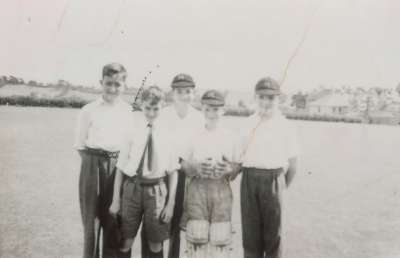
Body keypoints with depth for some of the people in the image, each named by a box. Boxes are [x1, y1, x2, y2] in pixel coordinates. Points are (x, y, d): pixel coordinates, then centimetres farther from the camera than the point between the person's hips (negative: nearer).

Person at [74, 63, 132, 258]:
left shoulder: (128, 111, 3)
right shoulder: (89, 110, -1)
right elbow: (80, 144, 4)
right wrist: (94, 161, -5)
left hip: (118, 167, 2)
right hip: (93, 166, -1)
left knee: (113, 219, 12)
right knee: (92, 218, 7)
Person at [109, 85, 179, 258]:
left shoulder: (167, 132, -3)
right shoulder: (132, 129, -3)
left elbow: (173, 171, 0)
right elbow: (120, 168, 1)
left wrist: (171, 203, -2)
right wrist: (116, 199, 1)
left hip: (156, 190, 0)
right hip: (133, 187, 0)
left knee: (155, 244, 12)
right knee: (125, 242, 11)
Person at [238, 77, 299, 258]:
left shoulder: (285, 125, -1)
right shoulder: (248, 123, 8)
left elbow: (292, 161, 2)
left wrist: (283, 185, 6)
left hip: (272, 179, -3)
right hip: (248, 179, 3)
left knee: (272, 231, 8)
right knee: (250, 231, 11)